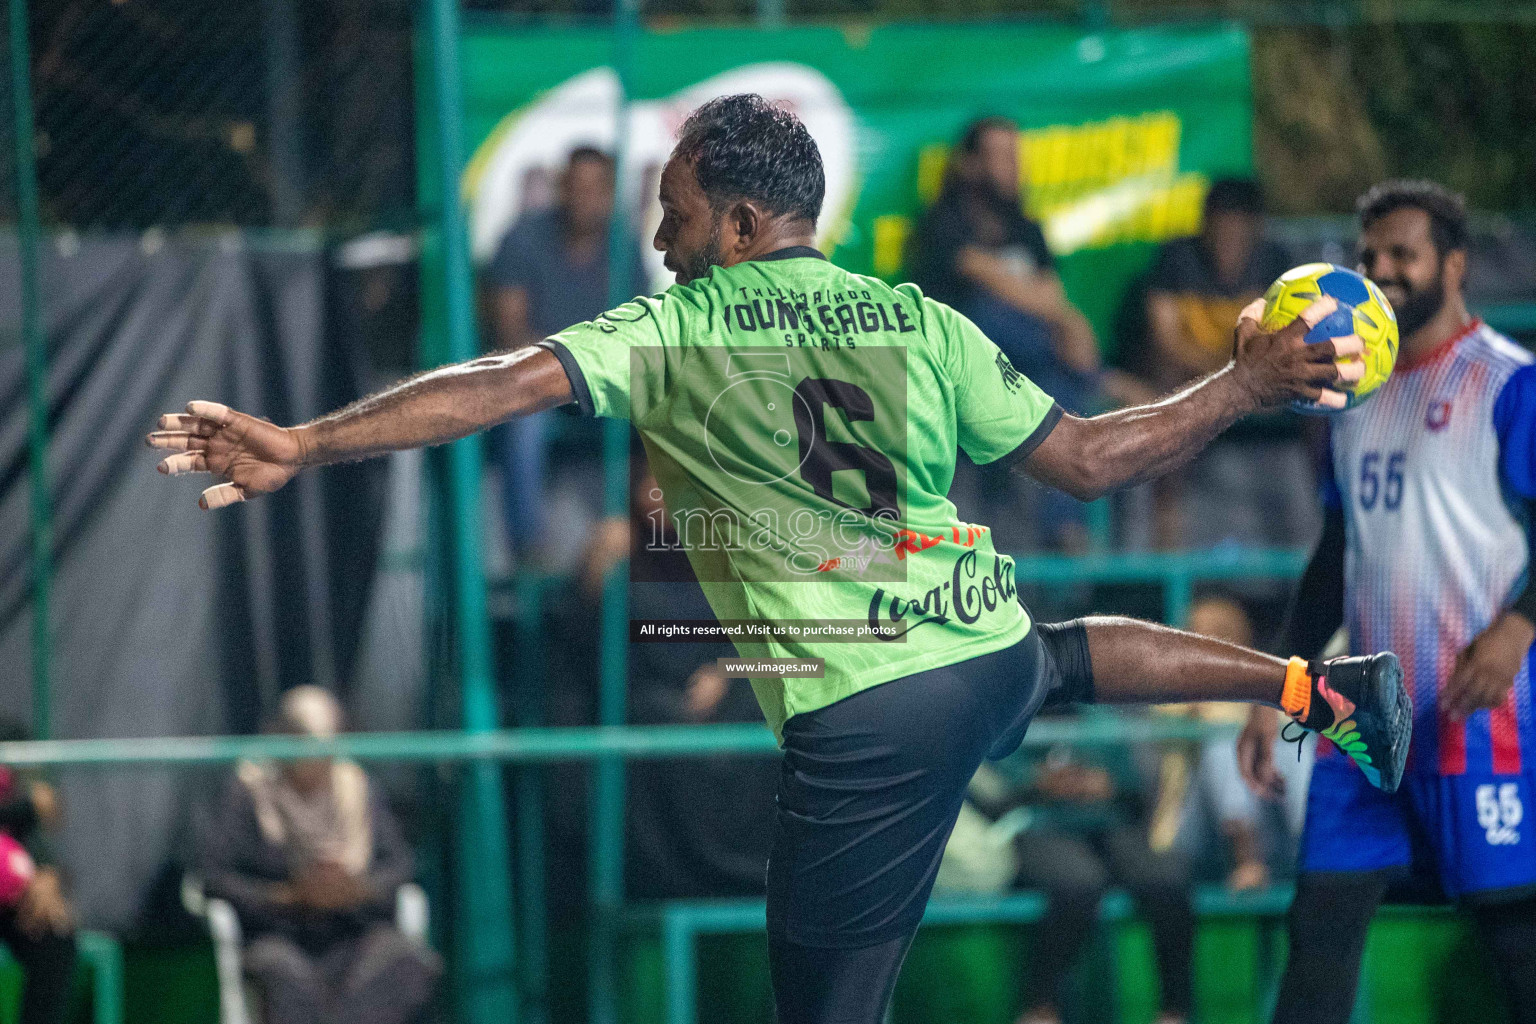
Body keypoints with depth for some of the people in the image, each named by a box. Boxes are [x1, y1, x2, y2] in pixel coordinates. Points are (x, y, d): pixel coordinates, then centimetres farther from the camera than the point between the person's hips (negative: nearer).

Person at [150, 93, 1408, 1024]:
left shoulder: (670, 332, -3)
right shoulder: (919, 322, 8)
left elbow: (504, 383, -16)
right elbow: (1087, 460, 9)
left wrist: (302, 444, -22)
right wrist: (1247, 386, 19)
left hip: (865, 718, -6)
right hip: (993, 658, 6)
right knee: (1061, 650, 43)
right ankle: (1323, 687, 43)